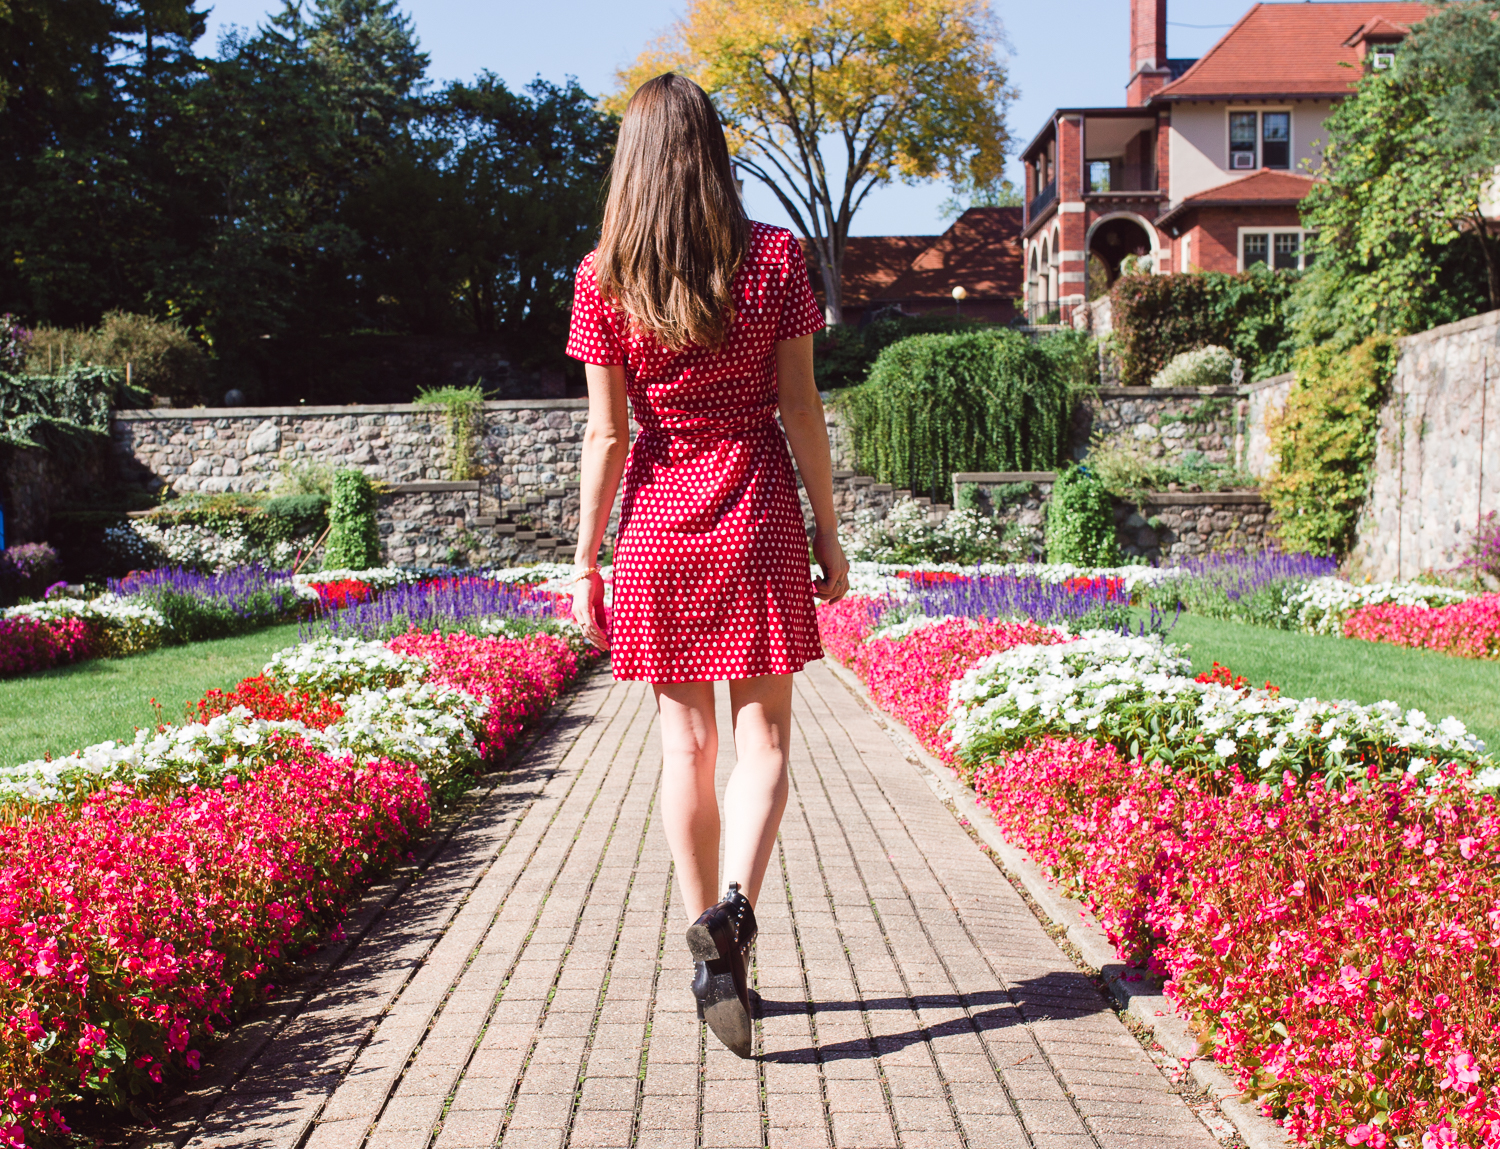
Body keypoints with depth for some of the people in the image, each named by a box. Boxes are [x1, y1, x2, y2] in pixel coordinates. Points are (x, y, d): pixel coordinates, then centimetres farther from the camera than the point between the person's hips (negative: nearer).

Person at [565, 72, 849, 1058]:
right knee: (763, 737, 6)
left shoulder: (604, 278, -3)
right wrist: (828, 534, 5)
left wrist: (587, 559, 4)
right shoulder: (775, 257, -4)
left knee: (687, 744, 10)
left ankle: (710, 946, 17)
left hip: (659, 529, 1)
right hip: (758, 519, -1)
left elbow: (608, 433, -4)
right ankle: (735, 909, -17)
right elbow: (800, 411, -3)